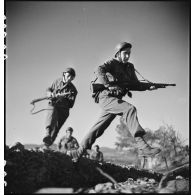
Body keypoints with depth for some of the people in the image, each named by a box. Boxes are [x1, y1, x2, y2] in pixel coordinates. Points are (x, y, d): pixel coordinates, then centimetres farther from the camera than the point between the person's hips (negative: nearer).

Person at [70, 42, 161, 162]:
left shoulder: (130, 67, 18)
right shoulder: (112, 63, -2)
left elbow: (136, 84, 16)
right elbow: (99, 71, -20)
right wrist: (109, 85, -33)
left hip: (115, 100, 8)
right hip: (106, 97, -8)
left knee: (98, 129, 8)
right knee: (130, 109, -28)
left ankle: (79, 152, 19)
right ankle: (142, 145, -38)